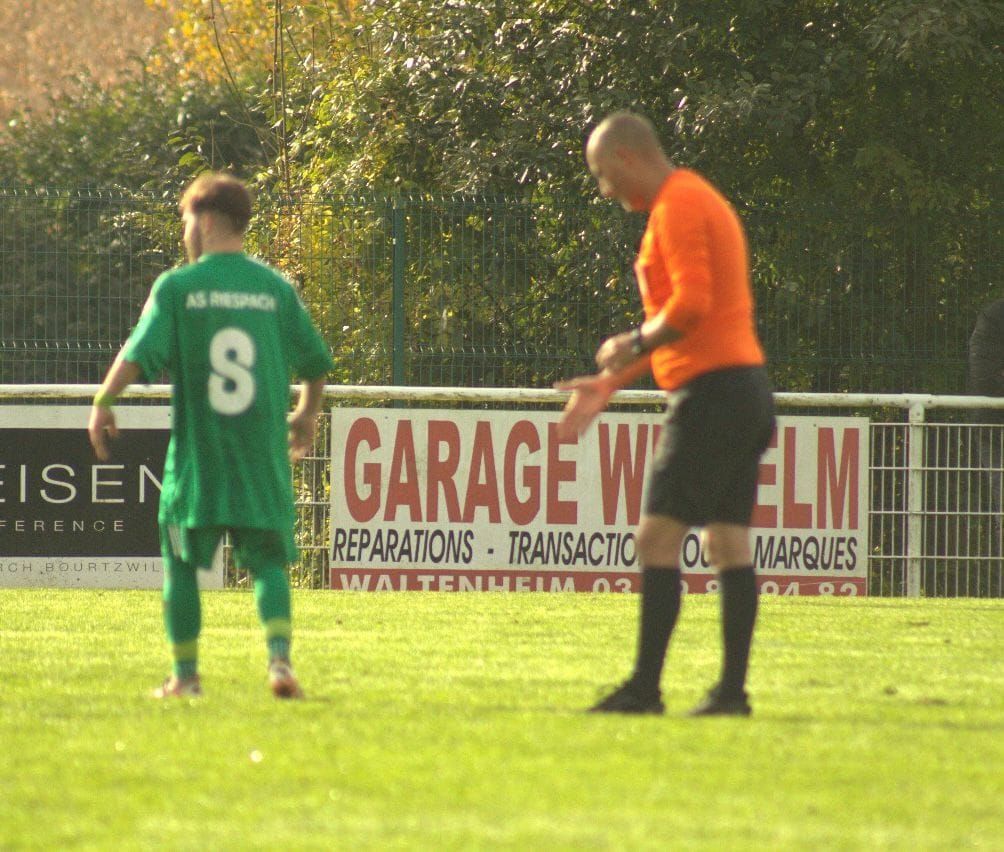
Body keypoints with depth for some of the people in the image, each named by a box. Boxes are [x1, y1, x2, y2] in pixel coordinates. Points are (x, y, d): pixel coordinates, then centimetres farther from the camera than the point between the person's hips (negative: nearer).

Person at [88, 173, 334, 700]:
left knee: (180, 561, 12)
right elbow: (315, 362, 13)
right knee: (267, 560, 5)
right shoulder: (276, 289, 6)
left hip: (198, 457, -2)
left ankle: (185, 674, 12)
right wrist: (307, 413, 30)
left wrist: (104, 402, -4)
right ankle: (279, 657, -18)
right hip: (263, 456, 2)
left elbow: (140, 353, -13)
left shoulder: (177, 286, -3)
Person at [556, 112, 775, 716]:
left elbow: (690, 304, -22)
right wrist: (610, 383, 27)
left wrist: (634, 344, -8)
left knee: (658, 537, -11)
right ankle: (732, 690, 6)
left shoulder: (677, 207, -10)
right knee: (728, 544, 8)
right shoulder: (702, 202, 23)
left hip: (711, 391, -10)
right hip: (745, 390, 10)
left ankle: (645, 688, -14)